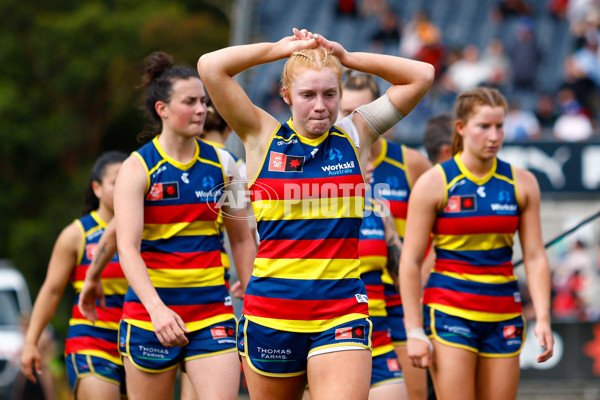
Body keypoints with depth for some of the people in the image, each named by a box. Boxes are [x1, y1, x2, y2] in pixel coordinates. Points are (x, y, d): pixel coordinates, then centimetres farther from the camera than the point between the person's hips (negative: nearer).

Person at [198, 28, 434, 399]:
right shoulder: (263, 138, 4)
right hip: (271, 312, 0)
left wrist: (346, 57, 4)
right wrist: (283, 48, 1)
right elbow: (210, 66, -6)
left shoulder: (355, 137, 8)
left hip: (342, 312, 0)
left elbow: (422, 75, 7)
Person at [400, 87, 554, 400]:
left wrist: (543, 319, -3)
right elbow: (410, 261, -4)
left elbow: (535, 257, 7)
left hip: (504, 315, 4)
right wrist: (414, 331, -8)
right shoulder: (434, 183, -4)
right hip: (449, 311, -4)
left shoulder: (522, 183, 6)